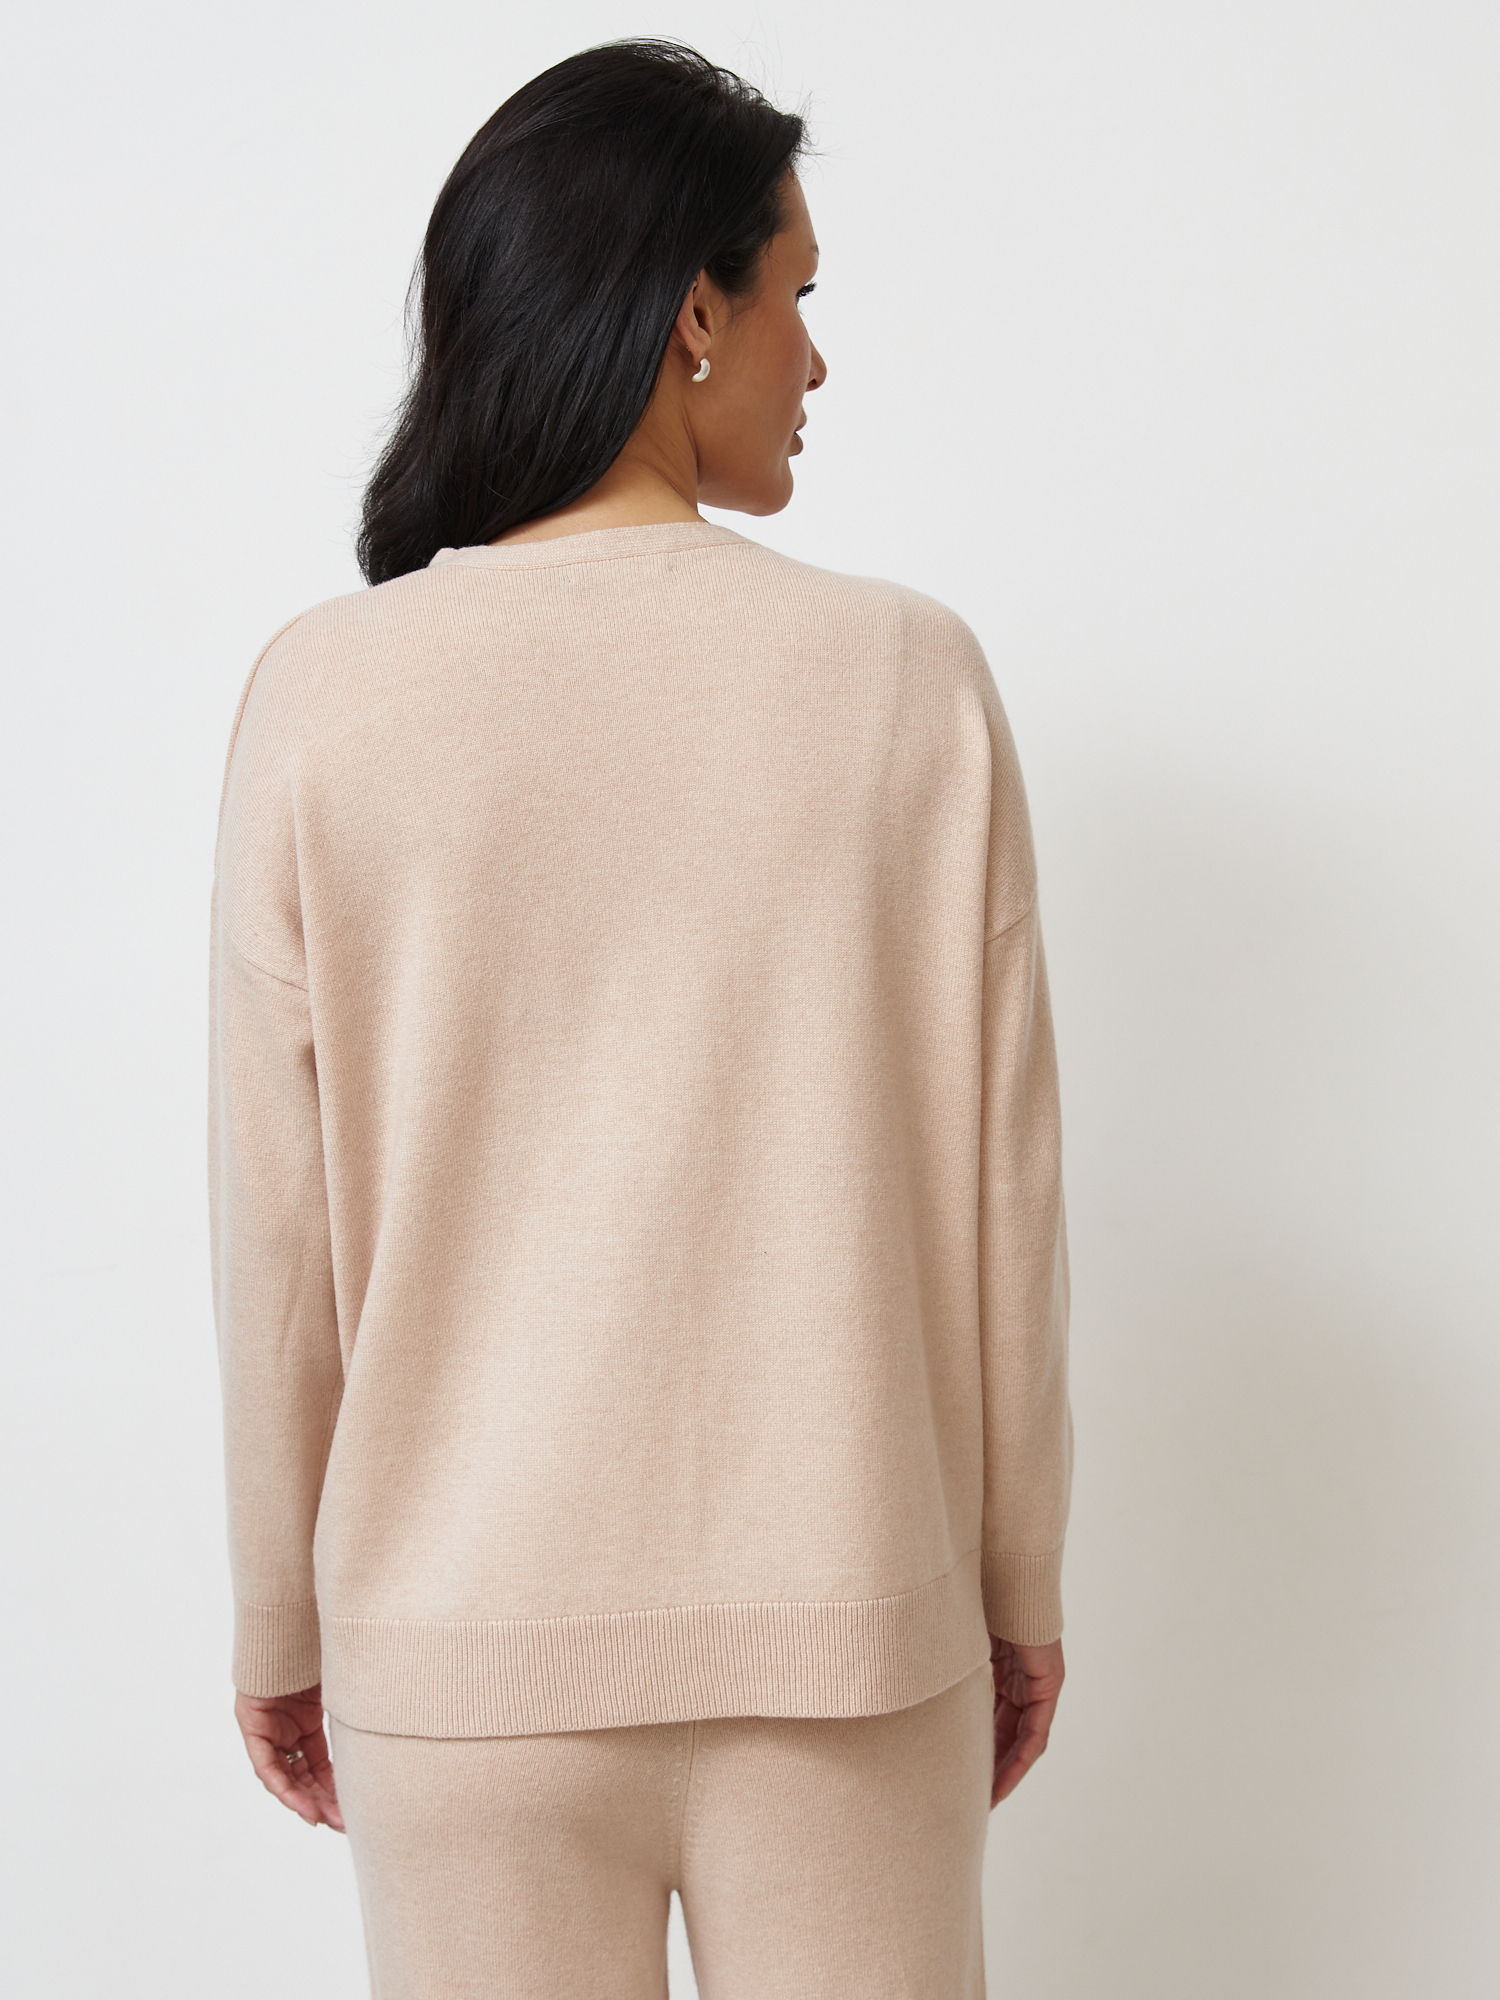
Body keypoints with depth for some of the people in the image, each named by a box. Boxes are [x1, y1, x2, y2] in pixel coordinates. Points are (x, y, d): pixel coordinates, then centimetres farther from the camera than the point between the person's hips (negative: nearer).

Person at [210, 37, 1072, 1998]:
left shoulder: (325, 698, -8)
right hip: (846, 1633, 0)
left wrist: (280, 1621, 10)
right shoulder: (909, 675, -8)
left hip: (464, 1638, 1)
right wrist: (1020, 1593, 10)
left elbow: (277, 1225, -4)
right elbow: (999, 1188, -4)